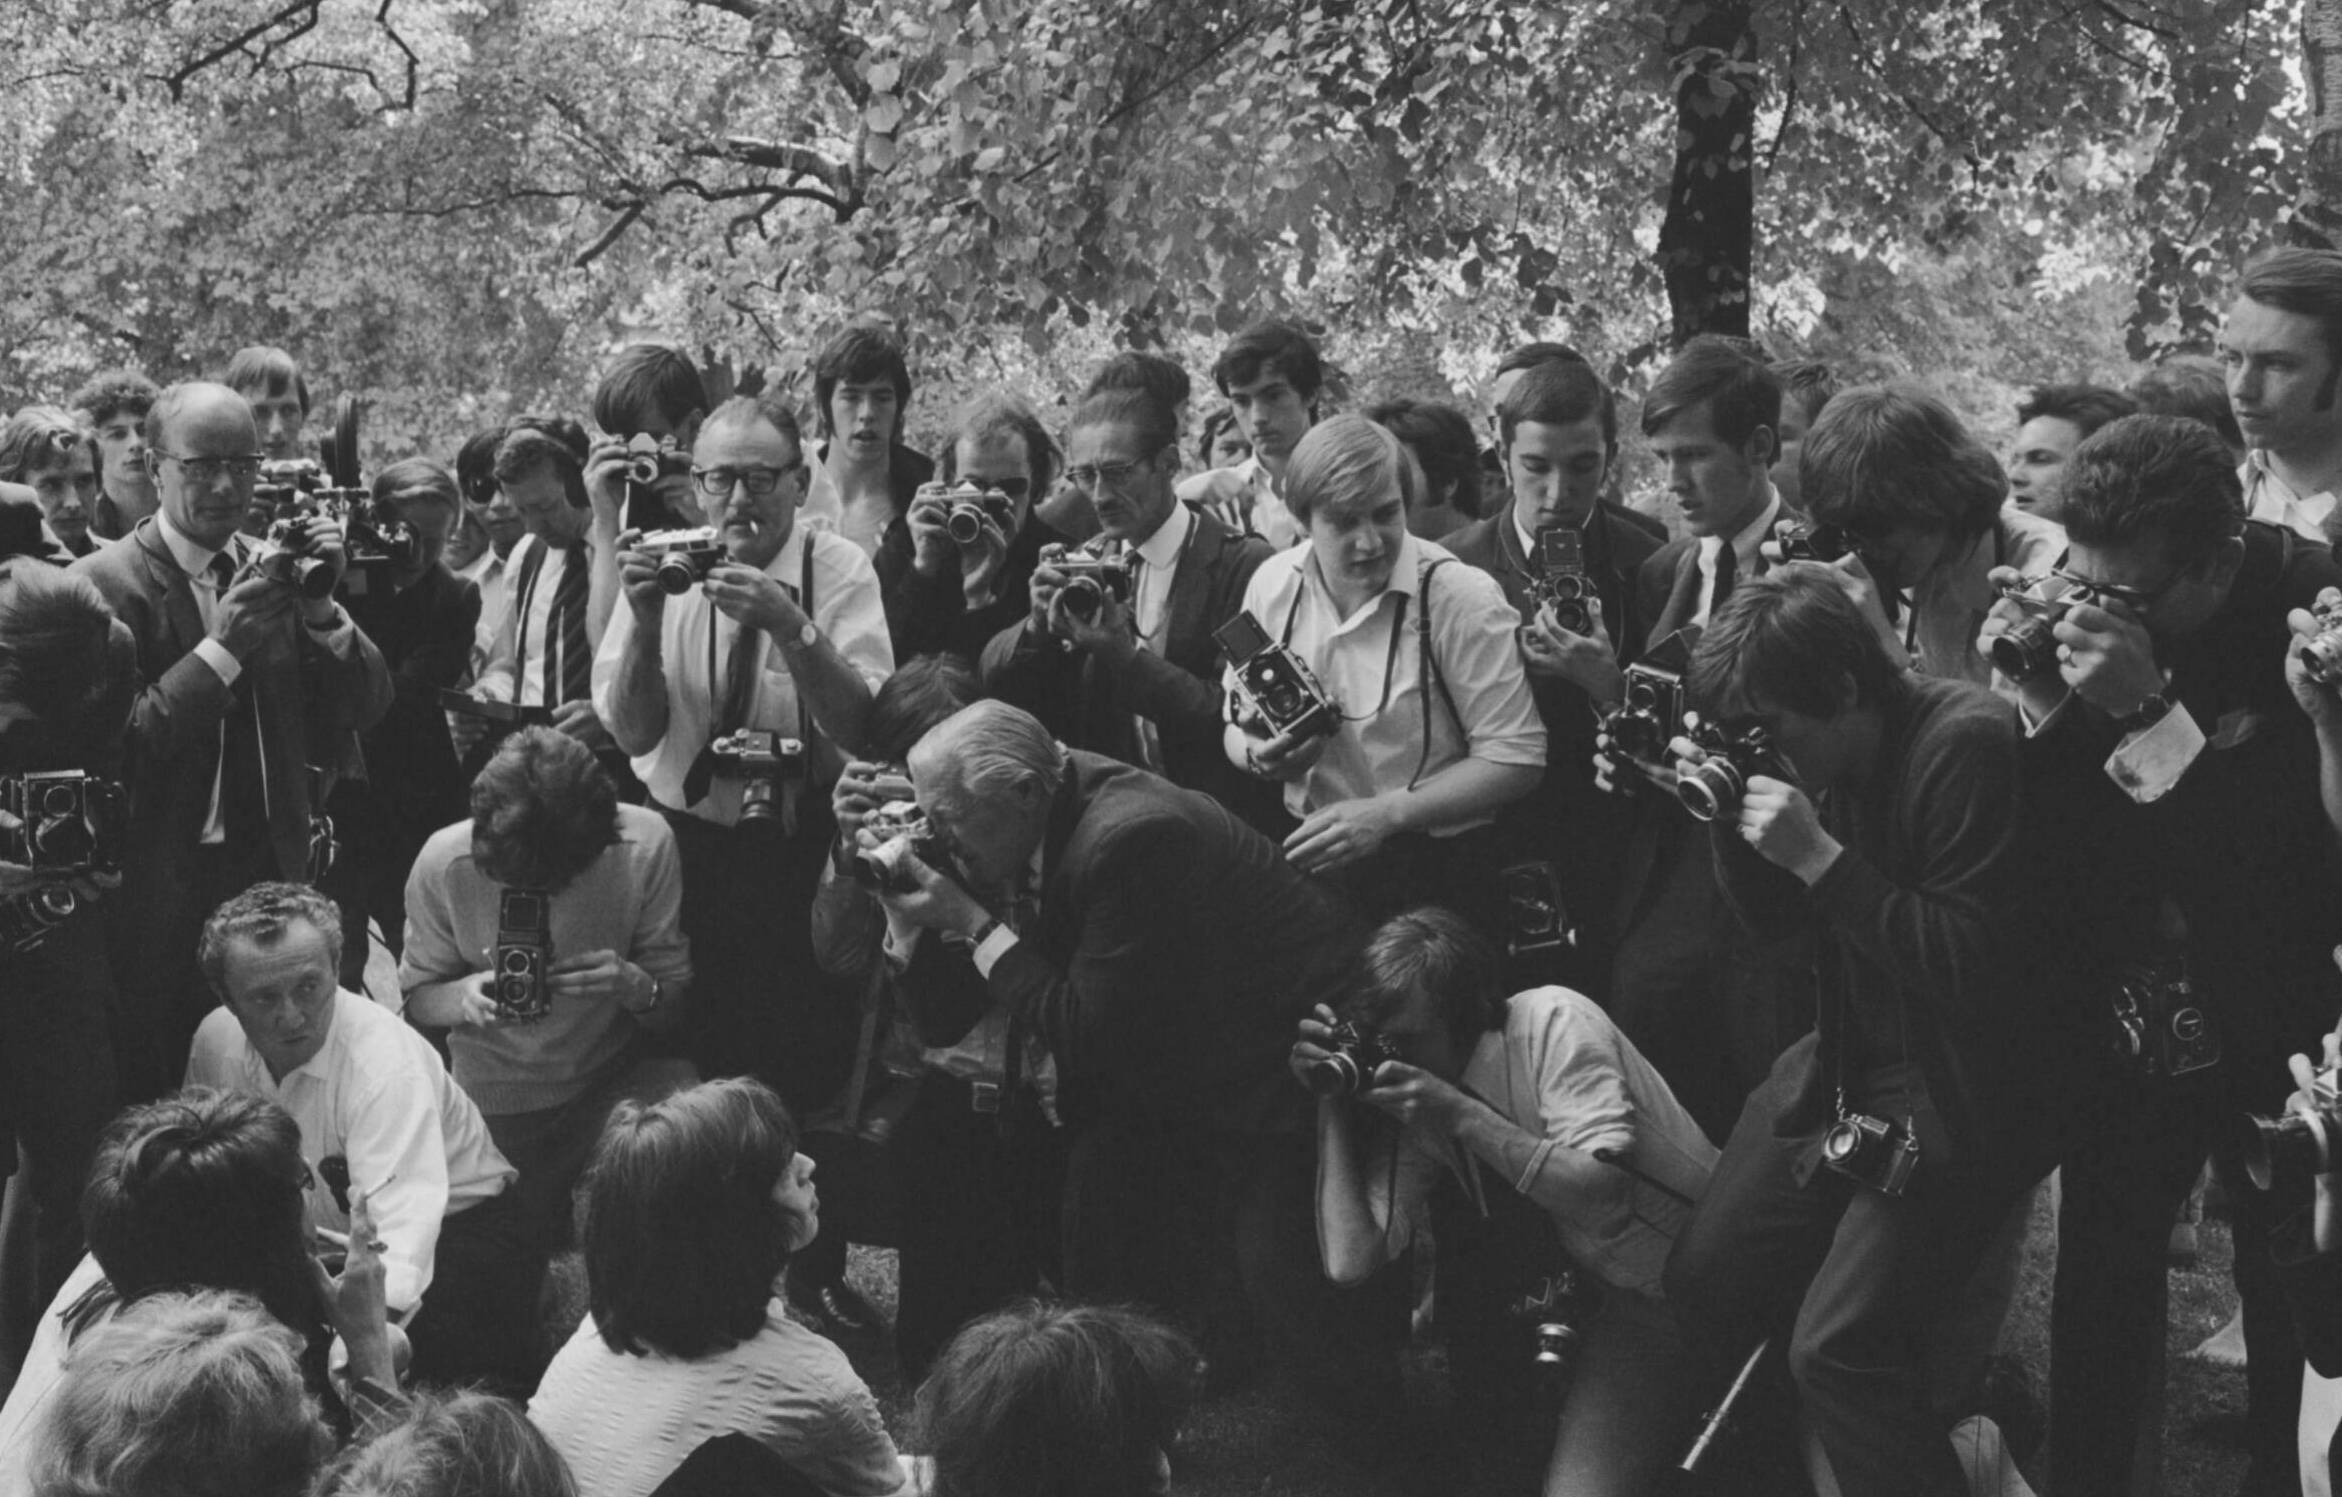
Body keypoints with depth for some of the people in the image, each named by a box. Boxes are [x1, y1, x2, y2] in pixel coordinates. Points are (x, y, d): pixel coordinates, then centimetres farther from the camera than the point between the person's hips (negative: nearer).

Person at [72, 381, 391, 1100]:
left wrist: (322, 607, -12)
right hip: (159, 891, -4)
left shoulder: (276, 569, 7)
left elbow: (369, 705, 4)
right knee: (162, 1106, 2)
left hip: (275, 871, 4)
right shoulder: (103, 585, -7)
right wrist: (221, 650, -21)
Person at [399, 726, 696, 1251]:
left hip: (613, 1075, -1)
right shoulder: (444, 863, -19)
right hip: (497, 1100, 1)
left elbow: (675, 1005, -11)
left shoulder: (645, 843, -20)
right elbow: (416, 1000, -5)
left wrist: (637, 987, -35)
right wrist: (464, 996, -28)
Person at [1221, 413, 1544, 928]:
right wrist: (1257, 755, -10)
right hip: (1307, 855, 4)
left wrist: (1385, 813, -19)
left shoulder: (1462, 598, -12)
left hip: (1434, 871, -4)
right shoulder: (1272, 584, 3)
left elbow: (1516, 757, -12)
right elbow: (1236, 729, 14)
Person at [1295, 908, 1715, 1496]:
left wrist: (1462, 1114, -32)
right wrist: (1331, 1102, -16)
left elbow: (1602, 1196, -30)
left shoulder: (1552, 1022, -20)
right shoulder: (1410, 1095, -5)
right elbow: (1349, 1261, -13)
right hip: (1584, 1280, 8)